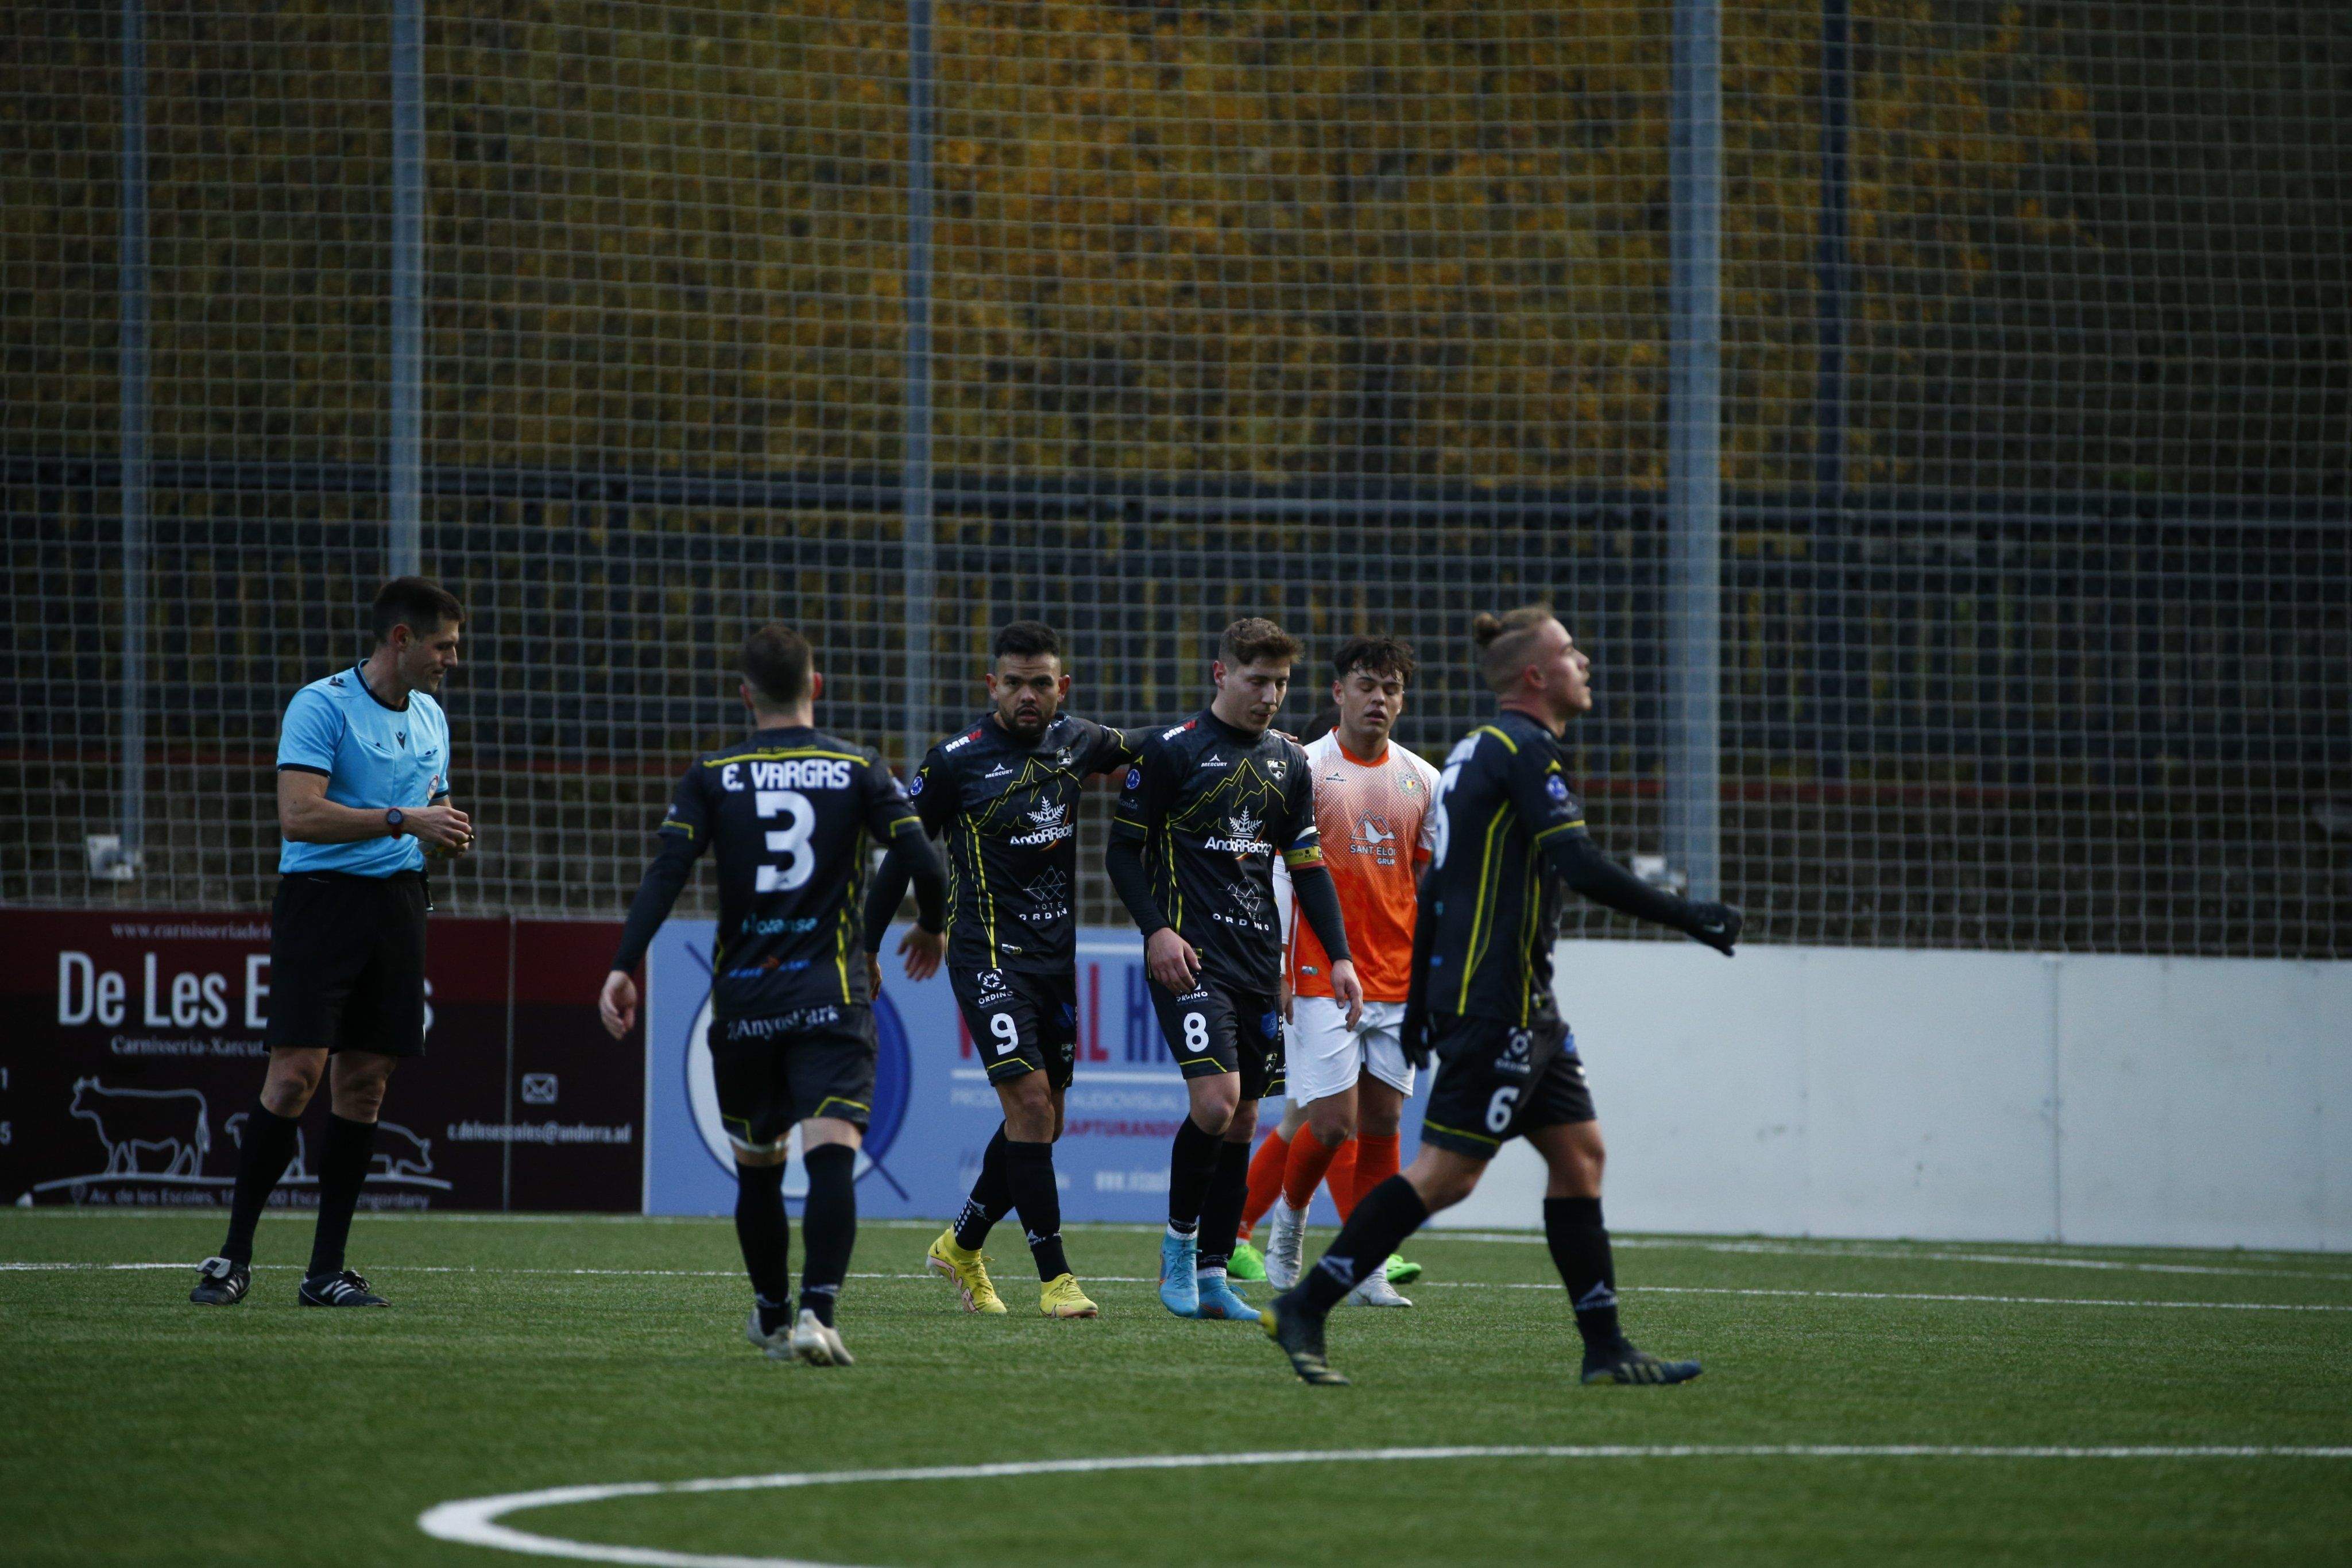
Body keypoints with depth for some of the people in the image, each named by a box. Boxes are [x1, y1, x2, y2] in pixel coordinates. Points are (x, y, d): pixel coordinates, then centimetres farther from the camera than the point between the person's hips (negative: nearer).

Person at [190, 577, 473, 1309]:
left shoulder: (431, 719, 16)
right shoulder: (321, 706, -9)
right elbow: (300, 814, -19)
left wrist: (448, 834, 3)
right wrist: (403, 821, -21)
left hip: (397, 907, 7)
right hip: (321, 895, -7)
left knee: (364, 1084, 4)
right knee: (297, 1073, -14)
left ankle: (326, 1270, 8)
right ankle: (233, 1256, -6)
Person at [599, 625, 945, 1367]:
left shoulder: (712, 776, 4)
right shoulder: (859, 769, 3)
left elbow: (666, 873, -7)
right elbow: (924, 865, -3)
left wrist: (623, 967, -10)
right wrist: (933, 929, 18)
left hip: (743, 999, 2)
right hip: (831, 997, -2)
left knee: (757, 1167, 18)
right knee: (832, 1157, -12)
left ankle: (772, 1317, 31)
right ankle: (818, 1311, -31)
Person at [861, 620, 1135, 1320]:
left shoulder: (1077, 741, 4)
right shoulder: (957, 760, -11)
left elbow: (1139, 751, 26)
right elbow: (903, 854, -2)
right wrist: (864, 948, -2)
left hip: (1056, 954, 6)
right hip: (988, 953, -6)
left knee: (1042, 1122, 9)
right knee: (1030, 1099, -17)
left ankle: (961, 1245, 30)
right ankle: (1054, 1277, -13)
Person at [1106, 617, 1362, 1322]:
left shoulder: (1289, 761, 13)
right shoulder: (1171, 750, -4)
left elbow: (1308, 866, 17)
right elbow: (1124, 849, -2)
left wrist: (1339, 956, 9)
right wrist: (1156, 930, -14)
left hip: (1260, 961, 6)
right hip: (1191, 958, -6)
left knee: (1242, 1118, 4)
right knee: (1216, 1100, -20)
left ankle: (1212, 1275, 10)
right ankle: (1179, 1239, 1)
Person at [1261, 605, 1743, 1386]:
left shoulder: (1480, 750, 17)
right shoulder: (1525, 748, -12)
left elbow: (1432, 890, 20)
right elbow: (1583, 867, -21)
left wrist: (1418, 1009, 23)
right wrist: (1688, 917, -13)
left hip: (1520, 1005, 10)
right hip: (1497, 996, -10)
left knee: (1578, 1152, 8)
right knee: (1446, 1170, -9)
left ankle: (1605, 1348, 8)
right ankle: (1304, 1308, -7)